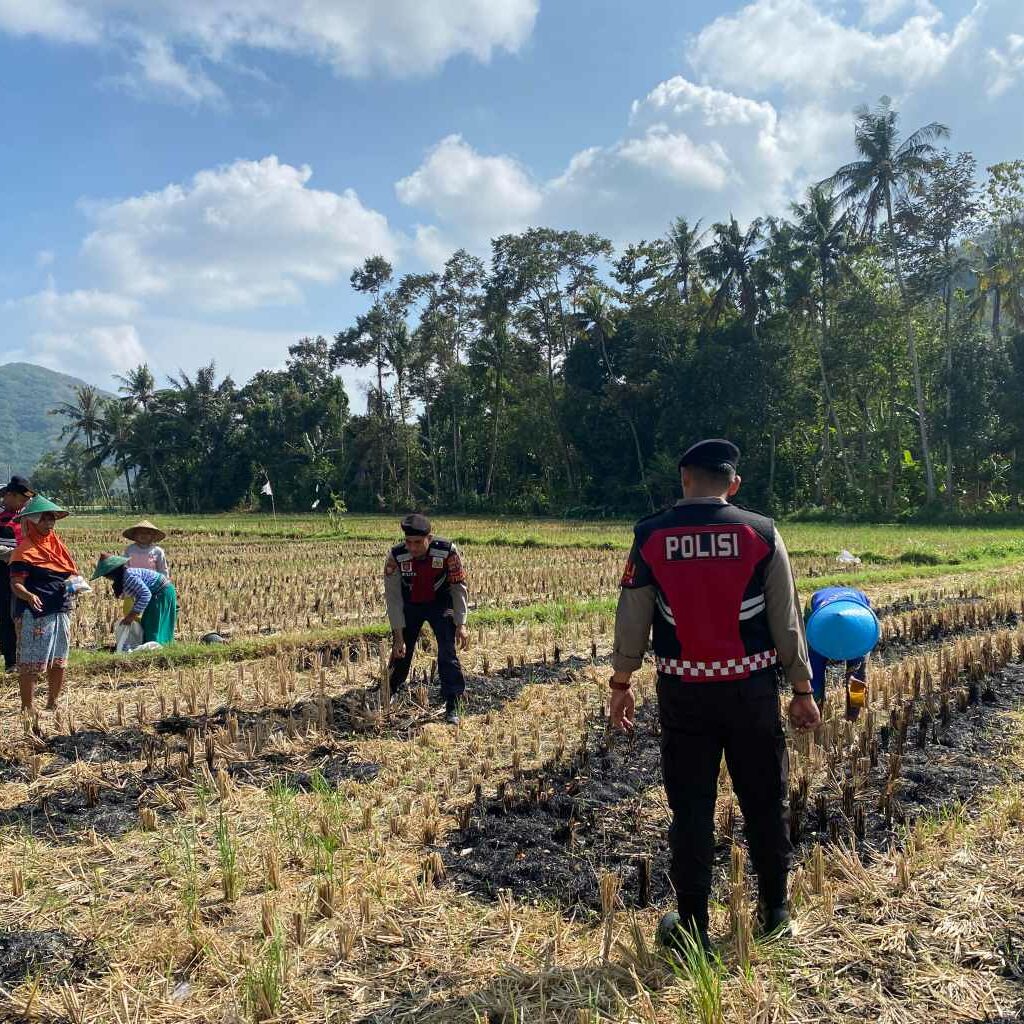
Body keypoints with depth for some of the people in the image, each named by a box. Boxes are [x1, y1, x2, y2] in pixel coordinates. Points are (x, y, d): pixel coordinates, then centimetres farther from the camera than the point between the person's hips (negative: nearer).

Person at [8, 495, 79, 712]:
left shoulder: (57, 545, 15)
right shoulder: (25, 550, -8)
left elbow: (70, 572, 23)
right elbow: (16, 584, -15)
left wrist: (73, 584, 5)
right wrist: (29, 596, -33)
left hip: (61, 611, 7)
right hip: (36, 613, -7)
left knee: (59, 662, 13)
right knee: (31, 663, -3)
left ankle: (52, 704, 28)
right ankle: (27, 708, 7)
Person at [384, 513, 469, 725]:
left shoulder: (447, 551, -28)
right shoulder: (396, 556, -26)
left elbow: (459, 587, -17)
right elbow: (393, 596, -18)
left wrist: (460, 624, -21)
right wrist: (399, 635, -19)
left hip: (440, 603, -1)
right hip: (409, 605, 1)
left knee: (448, 653, -12)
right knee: (401, 652, 7)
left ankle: (452, 708, -3)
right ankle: (390, 693, 33)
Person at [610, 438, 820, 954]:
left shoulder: (650, 536, -4)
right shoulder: (761, 533, -5)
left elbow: (631, 618, 0)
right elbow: (786, 620, -2)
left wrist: (621, 683, 13)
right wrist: (802, 688, 8)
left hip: (683, 692, 0)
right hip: (751, 688, 1)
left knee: (690, 807, 9)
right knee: (765, 800, 17)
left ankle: (692, 926, 18)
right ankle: (775, 912, 32)